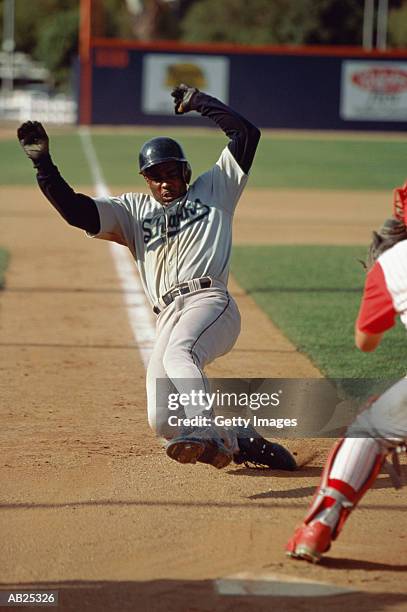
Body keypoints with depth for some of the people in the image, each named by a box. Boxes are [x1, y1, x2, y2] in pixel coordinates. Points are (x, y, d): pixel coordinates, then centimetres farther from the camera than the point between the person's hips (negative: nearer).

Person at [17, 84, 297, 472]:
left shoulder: (212, 190, 21)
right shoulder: (133, 210, 26)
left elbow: (246, 134, 16)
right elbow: (76, 211, 12)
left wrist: (199, 102, 18)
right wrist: (42, 163, 2)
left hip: (209, 301, -5)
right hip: (168, 317, 5)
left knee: (178, 354, -38)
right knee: (162, 423, -8)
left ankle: (201, 433, -56)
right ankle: (238, 443, 11)